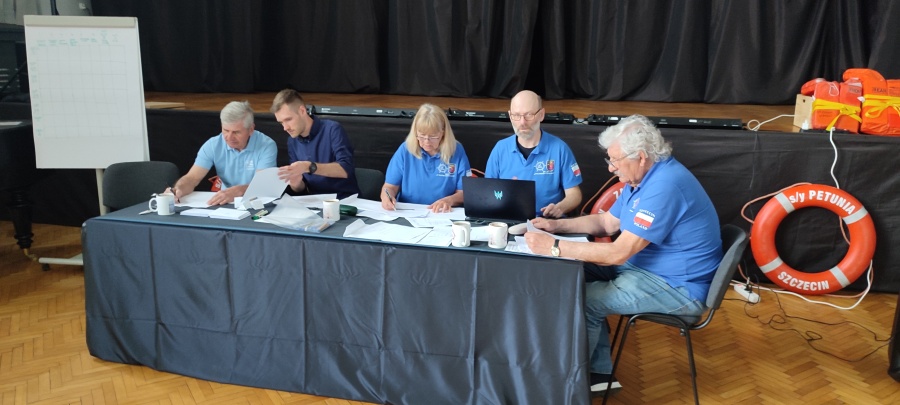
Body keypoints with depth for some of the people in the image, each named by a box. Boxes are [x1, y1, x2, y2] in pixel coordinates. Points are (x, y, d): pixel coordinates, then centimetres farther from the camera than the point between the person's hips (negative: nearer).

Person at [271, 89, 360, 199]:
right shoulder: (292, 142, 9)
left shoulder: (332, 129, -9)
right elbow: (301, 188, 12)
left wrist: (309, 167, -30)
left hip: (345, 200, -6)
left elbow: (345, 169, -20)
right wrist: (296, 184, -11)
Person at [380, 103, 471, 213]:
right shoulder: (405, 150, 1)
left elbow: (465, 193, 0)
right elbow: (390, 186, 3)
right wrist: (387, 196, -19)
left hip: (443, 216, -1)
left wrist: (450, 200, -19)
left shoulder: (456, 151, -1)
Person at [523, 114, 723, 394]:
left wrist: (555, 247, -28)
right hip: (647, 267, 11)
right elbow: (607, 222, 16)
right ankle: (599, 372, 9)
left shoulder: (664, 185, -27)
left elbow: (619, 253, -30)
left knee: (582, 300, -18)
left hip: (678, 287, -10)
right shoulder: (643, 177, 6)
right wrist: (557, 225, 3)